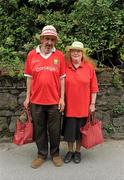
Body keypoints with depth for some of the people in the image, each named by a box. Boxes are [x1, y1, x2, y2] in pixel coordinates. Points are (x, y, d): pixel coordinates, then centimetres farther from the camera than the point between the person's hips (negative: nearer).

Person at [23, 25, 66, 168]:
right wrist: (27, 97, 4)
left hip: (54, 101, -1)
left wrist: (62, 98, -3)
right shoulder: (32, 54, 2)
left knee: (54, 130, 11)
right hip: (36, 101, 1)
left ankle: (55, 154, 30)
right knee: (39, 129, 13)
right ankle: (41, 155, 30)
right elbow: (29, 77, 5)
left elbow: (62, 78, 1)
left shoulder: (59, 55, 0)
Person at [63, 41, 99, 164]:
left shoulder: (89, 66, -3)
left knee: (80, 130, 12)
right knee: (69, 130, 9)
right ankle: (70, 151, 31)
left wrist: (92, 104, -2)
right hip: (69, 106, 0)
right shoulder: (65, 67, -3)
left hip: (83, 106, 0)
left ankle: (78, 152, 32)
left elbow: (93, 87, -1)